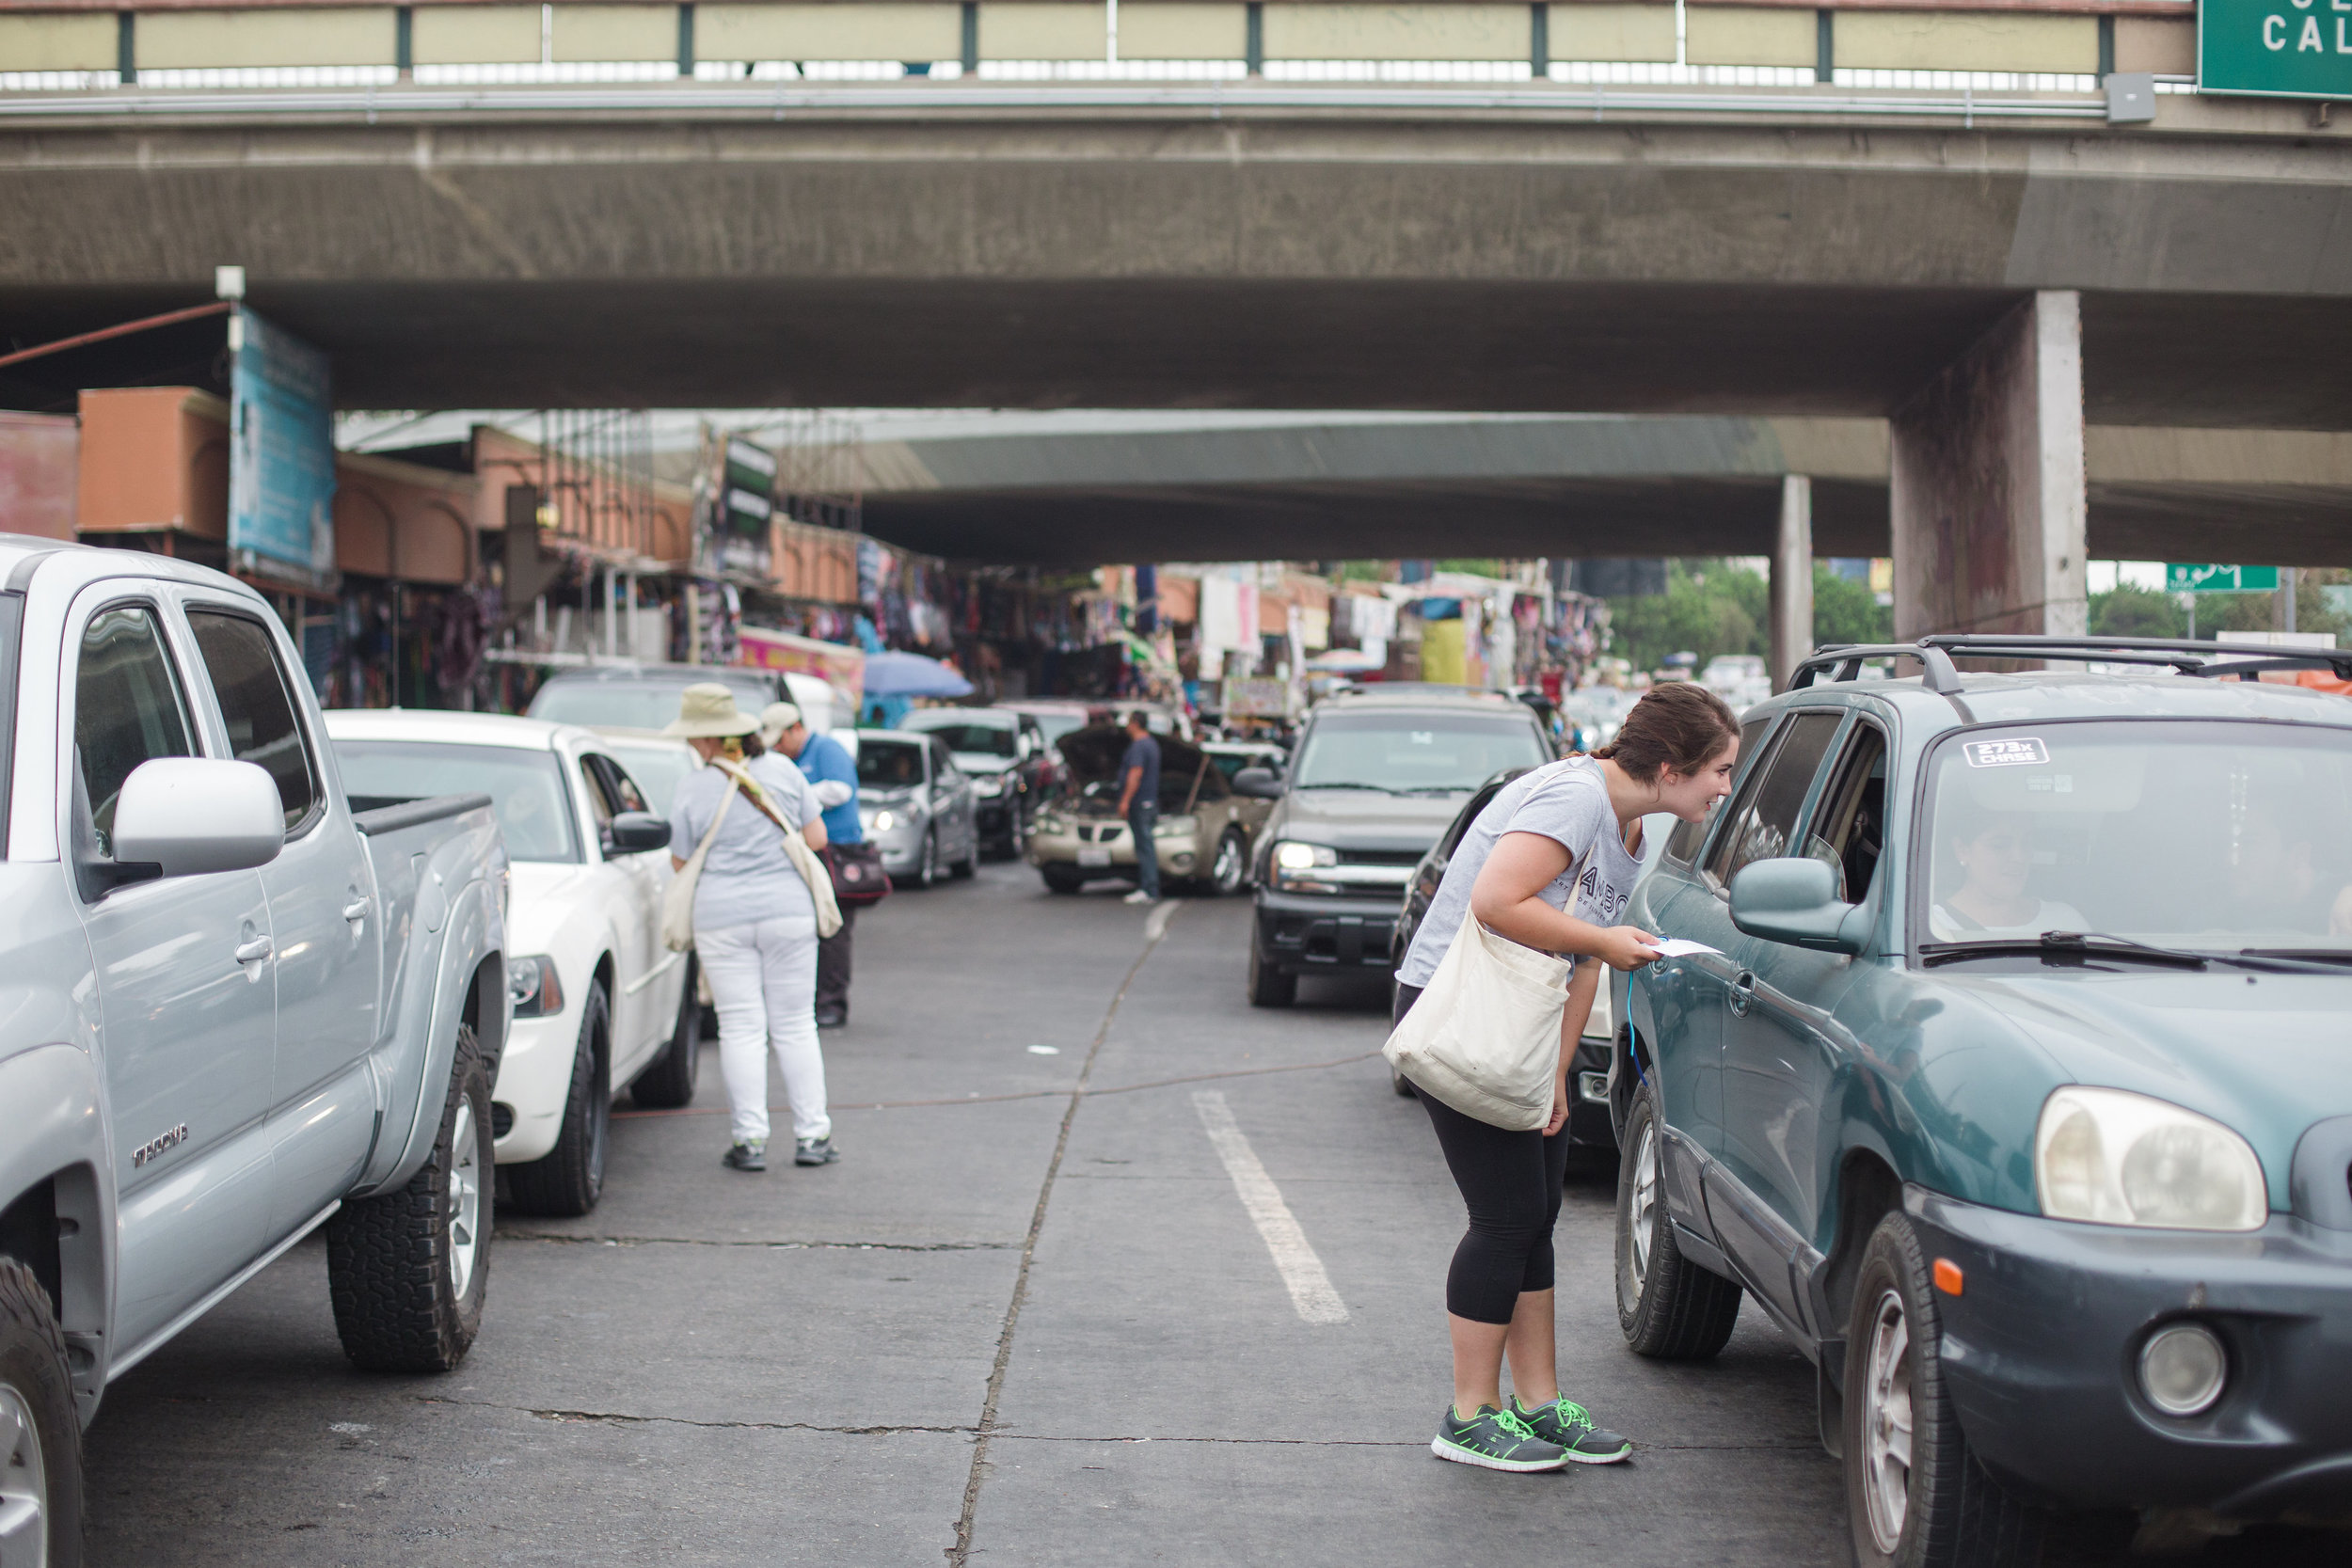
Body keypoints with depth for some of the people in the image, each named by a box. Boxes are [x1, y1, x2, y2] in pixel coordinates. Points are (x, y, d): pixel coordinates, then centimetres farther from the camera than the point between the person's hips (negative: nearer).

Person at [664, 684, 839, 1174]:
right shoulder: (782, 770, 1)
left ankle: (751, 1140, 0)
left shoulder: (694, 789, -6)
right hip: (788, 911, 2)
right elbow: (816, 837, 6)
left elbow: (680, 863, 1)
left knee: (741, 1028, 2)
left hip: (721, 917, -2)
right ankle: (811, 1134, 9)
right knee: (795, 1026, 9)